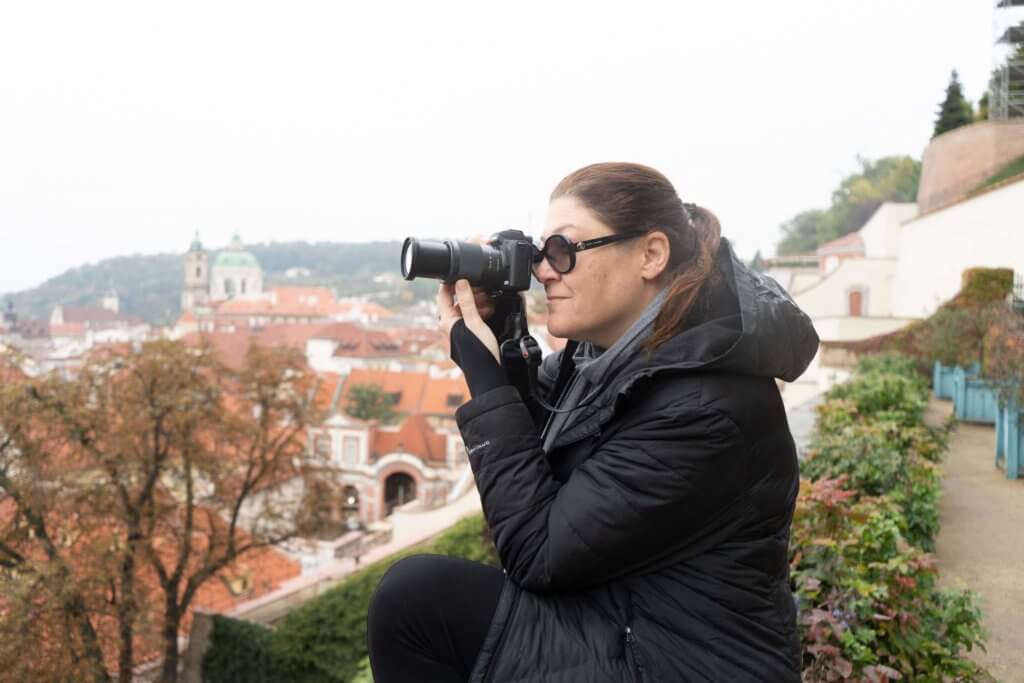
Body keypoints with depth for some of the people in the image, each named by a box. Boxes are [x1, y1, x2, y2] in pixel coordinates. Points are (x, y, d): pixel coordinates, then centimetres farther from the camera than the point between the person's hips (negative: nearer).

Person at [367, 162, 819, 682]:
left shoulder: (703, 406, -26)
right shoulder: (614, 347, -1)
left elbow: (538, 554, -22)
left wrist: (485, 375, -20)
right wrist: (491, 334, -5)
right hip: (615, 617, 8)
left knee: (418, 601, -14)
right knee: (415, 590, -3)